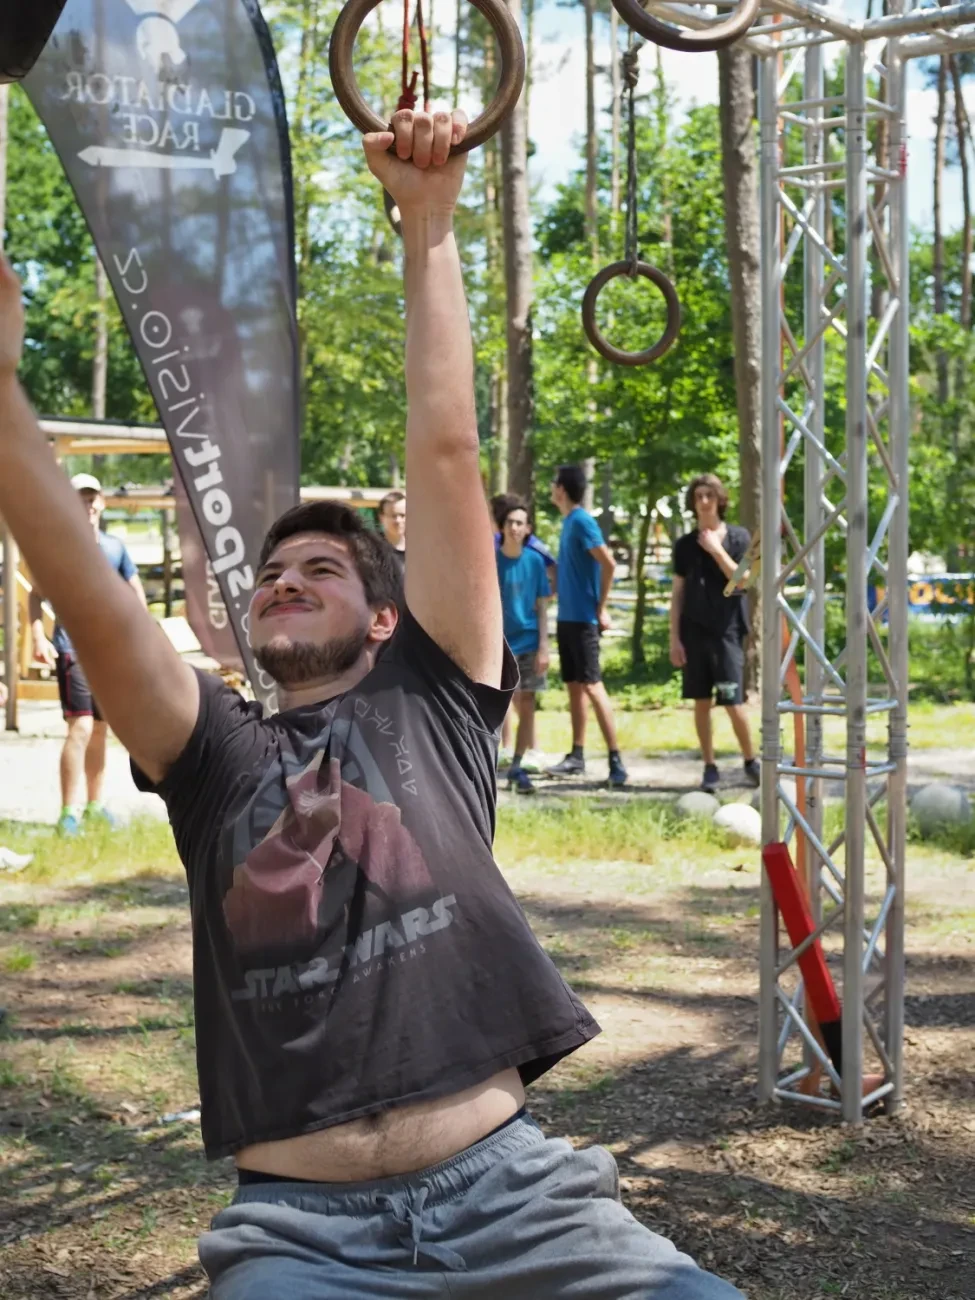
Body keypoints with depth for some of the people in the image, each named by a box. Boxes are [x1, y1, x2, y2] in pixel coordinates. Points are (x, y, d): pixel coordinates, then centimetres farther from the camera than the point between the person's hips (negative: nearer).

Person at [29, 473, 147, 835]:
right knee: (81, 727, -15)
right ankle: (69, 813, -13)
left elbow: (136, 591, 12)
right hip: (72, 649, -5)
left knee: (101, 729, 12)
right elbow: (36, 594, -3)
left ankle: (94, 806, 23)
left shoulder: (115, 548, 8)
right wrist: (38, 636, -16)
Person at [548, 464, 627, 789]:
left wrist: (601, 609, -15)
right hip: (567, 616, 9)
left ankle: (616, 760, -10)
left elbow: (609, 564, -21)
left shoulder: (581, 521, -14)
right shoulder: (568, 521, 14)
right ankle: (577, 756, 18)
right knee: (574, 686, 12)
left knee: (592, 686, -11)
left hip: (582, 618, -9)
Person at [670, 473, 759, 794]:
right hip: (693, 631, 3)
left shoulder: (738, 537, 2)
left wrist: (716, 550, -14)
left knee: (733, 702, -6)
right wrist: (674, 638, 2)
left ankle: (751, 761, 13)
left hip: (727, 630, -3)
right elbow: (678, 593, 8)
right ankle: (710, 768, 12)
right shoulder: (685, 544, 8)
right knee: (701, 701, 4)